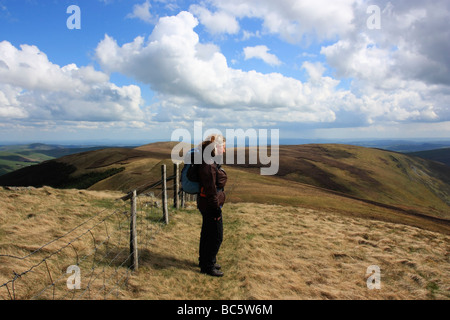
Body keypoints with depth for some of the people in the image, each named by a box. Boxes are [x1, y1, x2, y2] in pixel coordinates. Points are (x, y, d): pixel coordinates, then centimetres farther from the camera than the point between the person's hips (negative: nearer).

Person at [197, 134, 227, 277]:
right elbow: (210, 189, -23)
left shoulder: (213, 162, 11)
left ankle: (204, 261, 35)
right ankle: (208, 266, 14)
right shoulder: (209, 165, -22)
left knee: (207, 233, 20)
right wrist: (216, 208, -19)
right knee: (216, 236, 1)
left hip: (207, 205, 11)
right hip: (210, 205, -11)